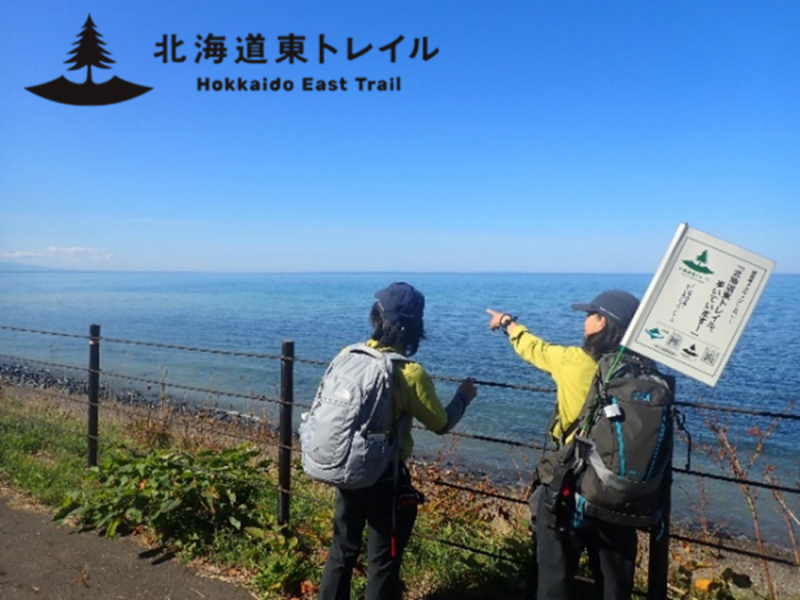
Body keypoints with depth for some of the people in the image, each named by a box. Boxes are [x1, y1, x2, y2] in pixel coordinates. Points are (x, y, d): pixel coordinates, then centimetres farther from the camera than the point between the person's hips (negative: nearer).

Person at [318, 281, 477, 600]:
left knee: (342, 550, 21)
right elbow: (441, 424, -7)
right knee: (383, 560, 12)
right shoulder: (411, 374, -20)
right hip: (386, 477, -5)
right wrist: (463, 396, 10)